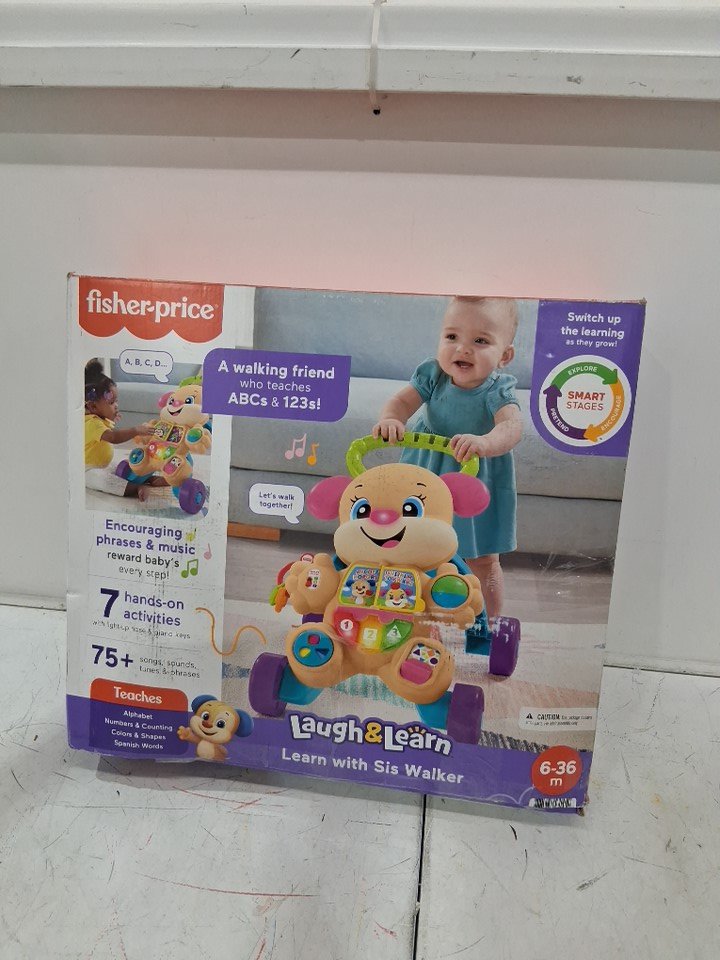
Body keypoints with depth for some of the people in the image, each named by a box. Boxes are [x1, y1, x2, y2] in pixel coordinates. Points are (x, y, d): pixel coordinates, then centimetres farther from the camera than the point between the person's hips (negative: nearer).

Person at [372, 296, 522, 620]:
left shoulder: (498, 391, -23)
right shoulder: (432, 375, -13)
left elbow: (512, 427, -38)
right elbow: (402, 401, -17)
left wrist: (484, 442, -60)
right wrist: (390, 420, -41)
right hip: (427, 474, 3)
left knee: (482, 559, 13)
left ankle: (490, 621, 35)